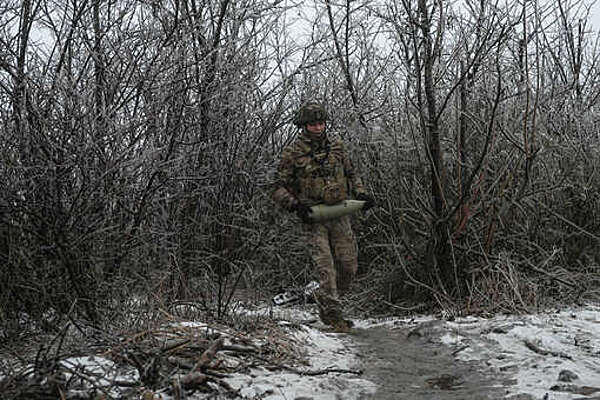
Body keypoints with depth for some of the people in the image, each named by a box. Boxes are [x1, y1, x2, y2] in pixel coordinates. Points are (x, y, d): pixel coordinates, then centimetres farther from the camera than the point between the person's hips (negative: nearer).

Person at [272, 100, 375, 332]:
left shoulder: (336, 146, 10)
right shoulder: (293, 153, -4)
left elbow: (351, 174, 22)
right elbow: (278, 188, -2)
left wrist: (361, 194, 5)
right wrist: (295, 205, -18)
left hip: (339, 215, 5)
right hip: (313, 218, -4)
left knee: (349, 266, 4)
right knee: (326, 267, -11)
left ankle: (325, 302, 26)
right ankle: (333, 316, -5)